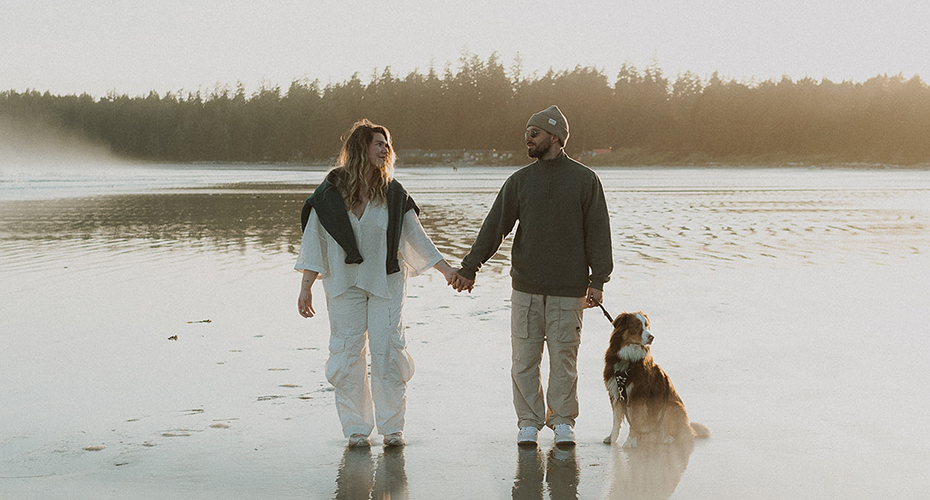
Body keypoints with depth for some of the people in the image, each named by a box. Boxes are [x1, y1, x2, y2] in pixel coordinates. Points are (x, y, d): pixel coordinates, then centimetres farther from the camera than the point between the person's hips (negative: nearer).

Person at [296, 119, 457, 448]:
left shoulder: (393, 193, 5)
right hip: (344, 284, 0)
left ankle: (392, 427, 6)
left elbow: (415, 235, 11)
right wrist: (306, 288, 1)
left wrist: (445, 268, 6)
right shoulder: (331, 193, 0)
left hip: (386, 284, 1)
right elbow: (314, 240, 3)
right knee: (348, 354, 0)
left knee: (388, 352, -5)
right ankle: (356, 428, 10)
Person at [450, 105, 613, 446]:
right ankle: (529, 422, 14)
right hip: (526, 287, 2)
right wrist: (469, 268, 0)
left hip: (568, 289, -2)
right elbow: (494, 226, 6)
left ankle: (562, 420, 16)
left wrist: (597, 281, -5)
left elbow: (598, 233, 1)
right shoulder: (520, 181, 8)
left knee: (564, 357, 1)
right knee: (524, 358, 2)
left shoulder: (585, 180, 2)